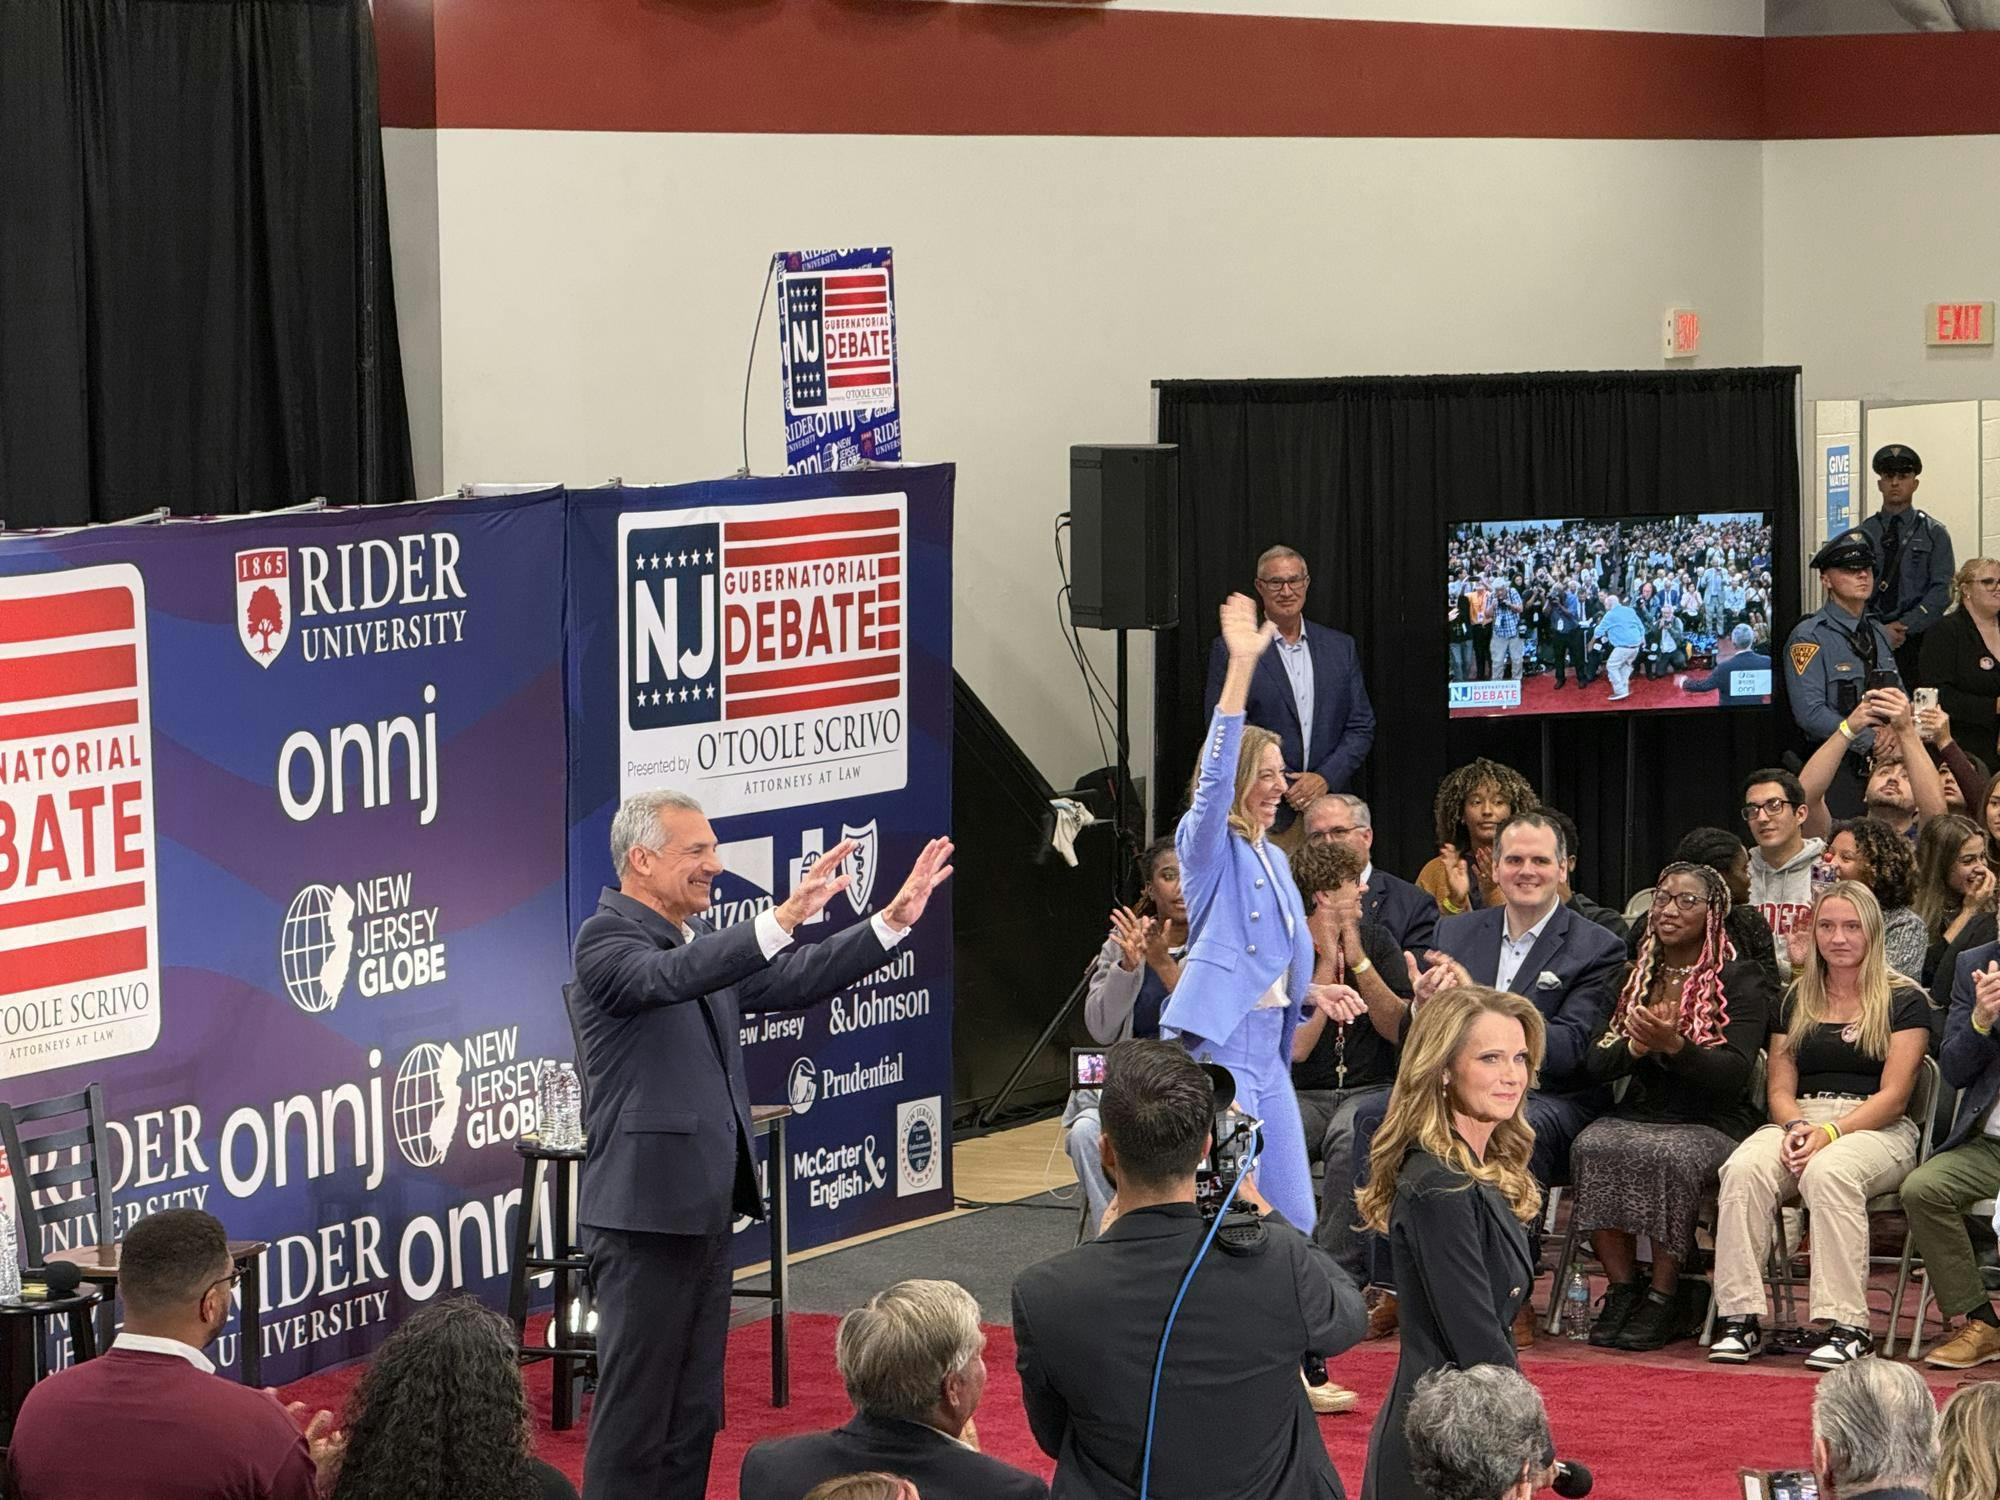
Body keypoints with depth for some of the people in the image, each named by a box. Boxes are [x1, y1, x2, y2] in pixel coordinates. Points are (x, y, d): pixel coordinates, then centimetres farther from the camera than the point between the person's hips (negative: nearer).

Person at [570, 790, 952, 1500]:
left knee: (694, 1412, 13)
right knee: (635, 1407, -5)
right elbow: (673, 976, -32)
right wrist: (783, 918, -44)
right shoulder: (606, 939, -12)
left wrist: (894, 919, 6)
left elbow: (793, 982, 16)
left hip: (705, 1209, 9)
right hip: (646, 1209, -9)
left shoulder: (702, 941, 15)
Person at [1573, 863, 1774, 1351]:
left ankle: (1663, 1298, -24)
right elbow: (1594, 1063, 9)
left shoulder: (1740, 978, 3)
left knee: (1670, 1157, -36)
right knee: (1593, 1148, -29)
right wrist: (1635, 1047, -13)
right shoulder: (1634, 975, 17)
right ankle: (1622, 1289, -22)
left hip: (1712, 1123, -4)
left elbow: (1734, 1074, -9)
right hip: (1638, 1112, 4)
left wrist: (1674, 1046, -26)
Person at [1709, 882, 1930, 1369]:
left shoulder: (1904, 1001, 6)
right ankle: (1740, 1318, -33)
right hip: (1799, 1122, 4)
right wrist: (1795, 1127, -10)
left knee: (1829, 1172, -39)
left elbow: (1893, 1096, -4)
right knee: (1745, 1167, -31)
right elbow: (1779, 1088, 13)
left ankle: (1848, 1328, -40)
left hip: (1878, 1130, -4)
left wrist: (1830, 1133, -17)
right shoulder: (1796, 1000, 19)